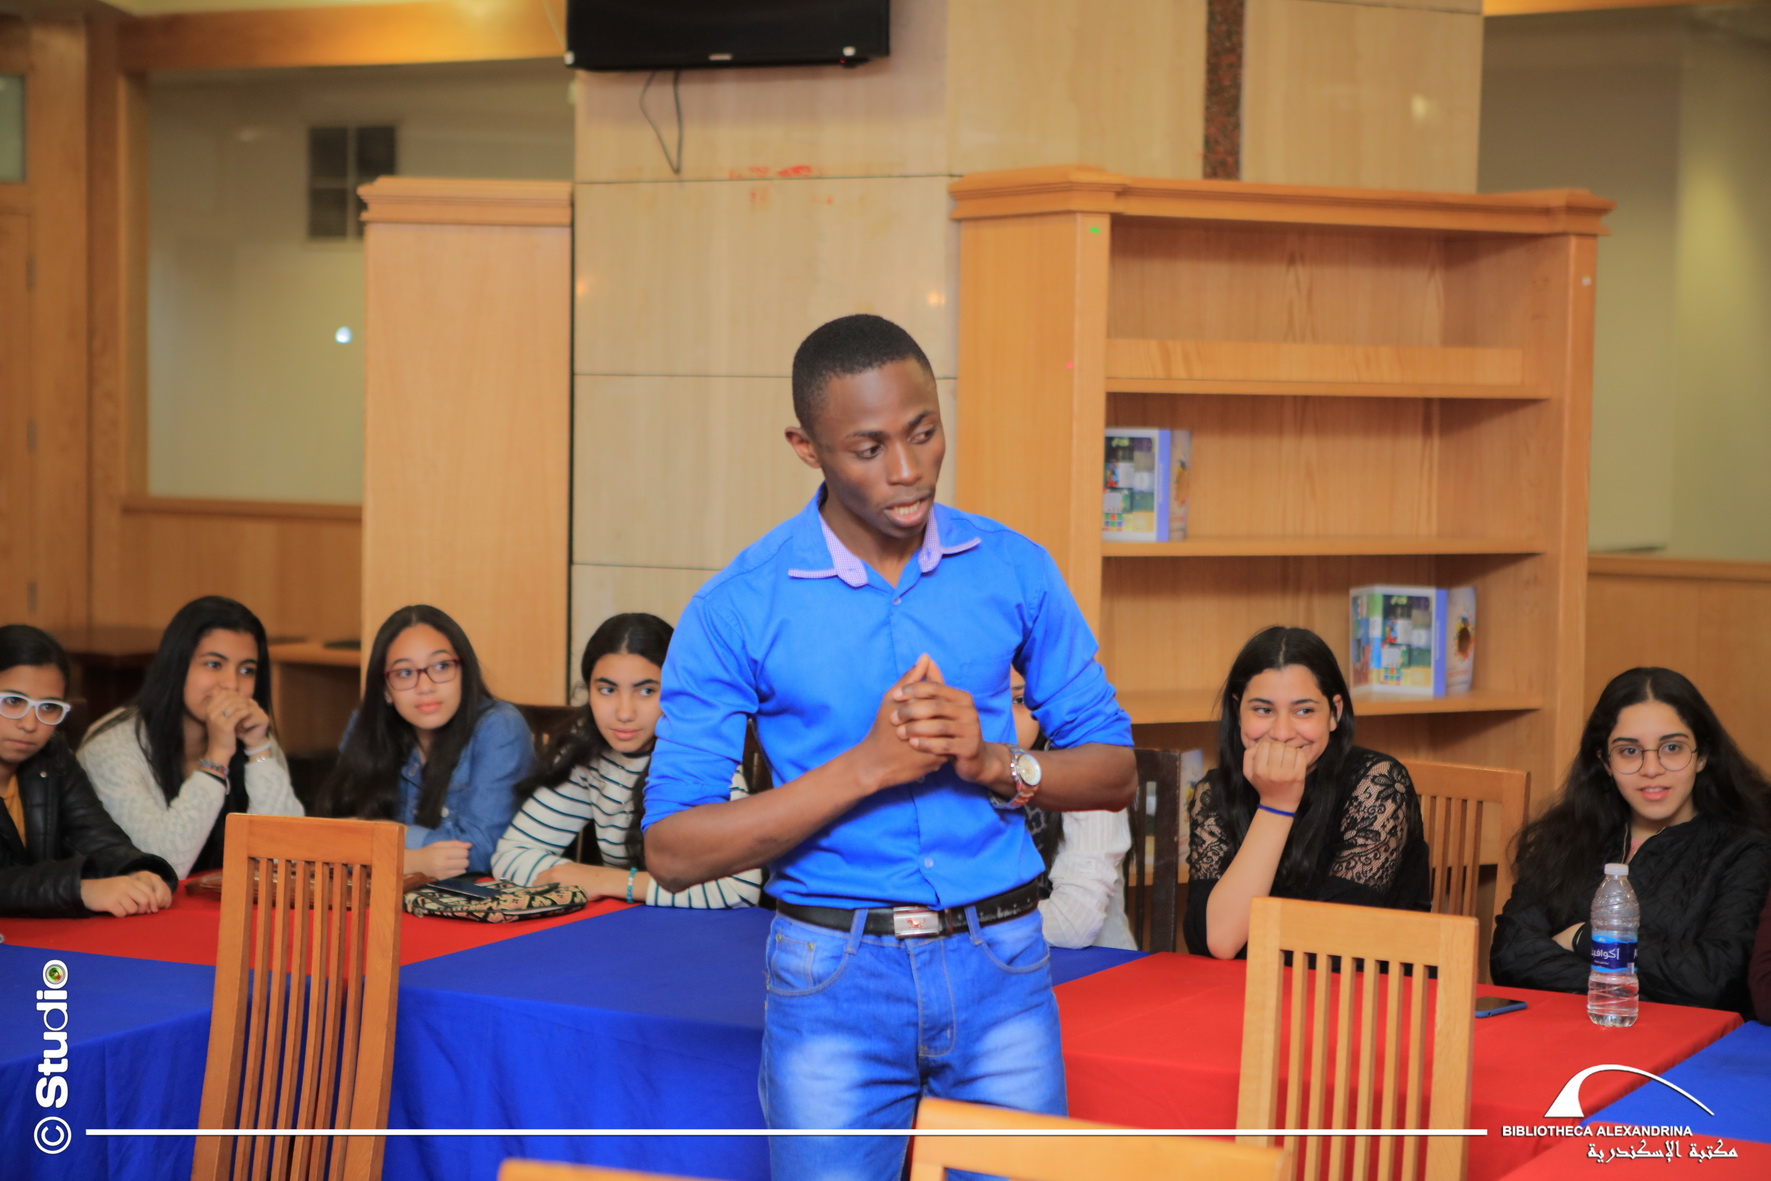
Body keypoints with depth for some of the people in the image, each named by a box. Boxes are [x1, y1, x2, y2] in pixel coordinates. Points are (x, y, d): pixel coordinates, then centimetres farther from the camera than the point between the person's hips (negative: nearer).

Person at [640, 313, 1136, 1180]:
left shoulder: (1014, 570, 2)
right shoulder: (738, 609, -8)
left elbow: (1112, 770, 8)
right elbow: (673, 851, -12)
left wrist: (998, 764, -13)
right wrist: (867, 766, -19)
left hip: (1000, 963, 2)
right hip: (835, 978, -2)